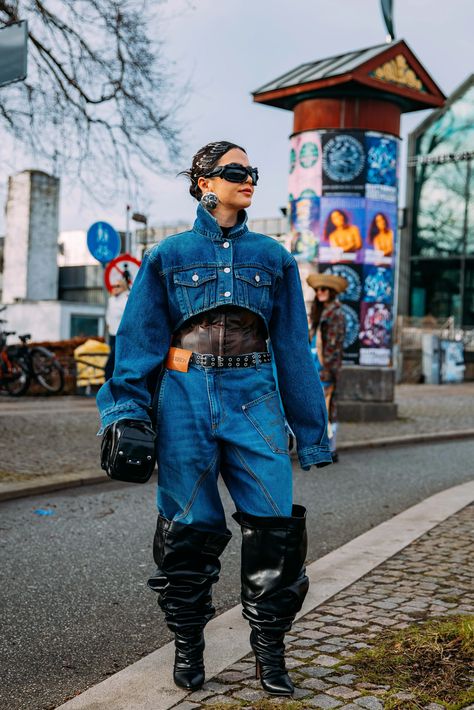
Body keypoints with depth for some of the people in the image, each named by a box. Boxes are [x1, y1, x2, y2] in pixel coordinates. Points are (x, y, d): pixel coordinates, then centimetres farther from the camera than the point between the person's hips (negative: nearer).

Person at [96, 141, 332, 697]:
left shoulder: (273, 258, 11)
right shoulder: (170, 255, 7)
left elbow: (293, 348, 12)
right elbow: (139, 340, 5)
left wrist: (311, 431, 10)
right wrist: (126, 415, -5)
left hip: (253, 400, 1)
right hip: (185, 399, -1)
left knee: (276, 527, -6)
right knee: (190, 530, 5)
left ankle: (269, 652, 12)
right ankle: (187, 648, 24)